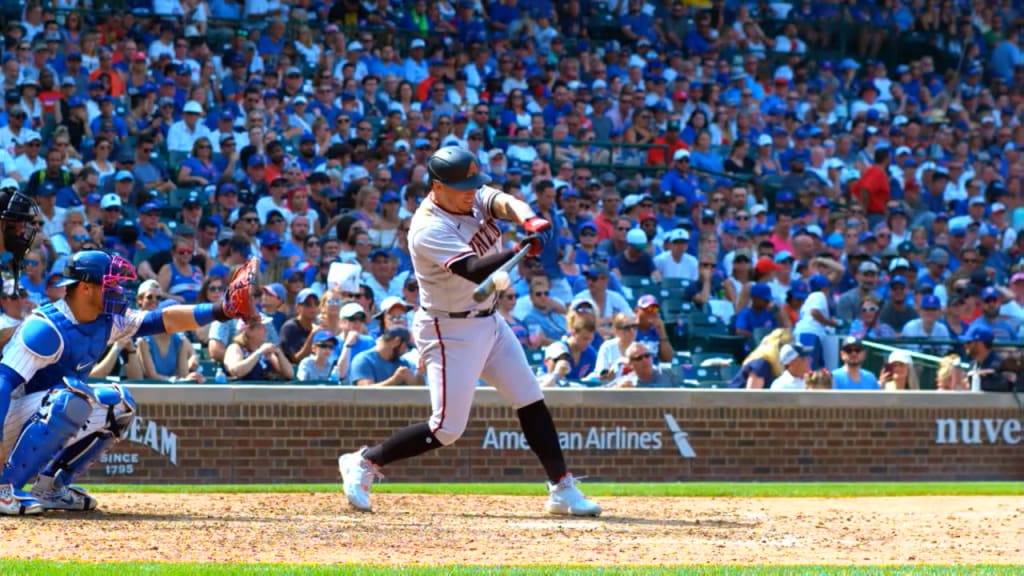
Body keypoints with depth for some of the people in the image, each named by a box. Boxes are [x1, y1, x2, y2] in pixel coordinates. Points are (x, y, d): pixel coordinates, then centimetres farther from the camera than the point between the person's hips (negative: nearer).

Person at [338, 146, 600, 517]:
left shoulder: (475, 197, -1)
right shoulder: (428, 230, -25)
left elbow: (506, 204, -20)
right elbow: (474, 271, -37)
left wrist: (530, 220, -44)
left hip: (489, 322, 8)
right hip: (449, 330, -8)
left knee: (532, 403, 6)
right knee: (447, 430, -7)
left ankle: (562, 491, 11)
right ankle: (363, 463, 8)